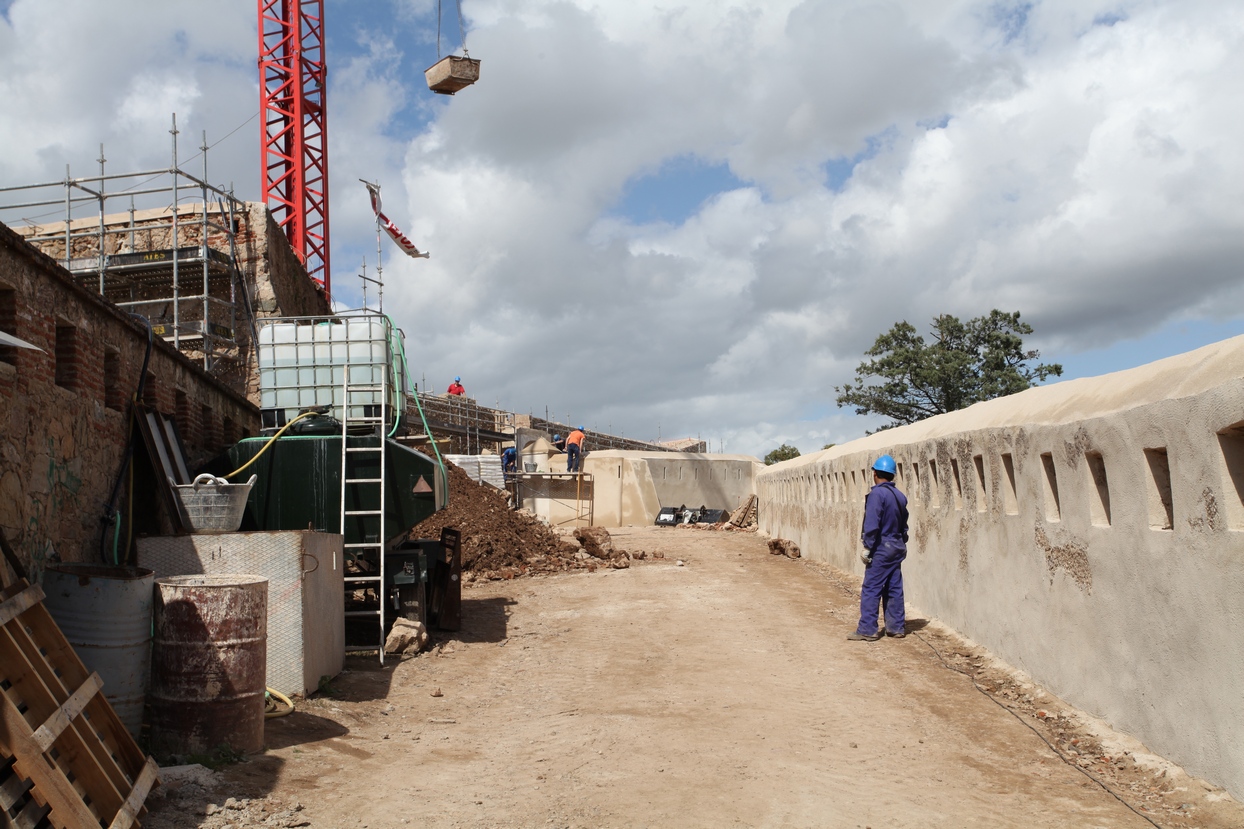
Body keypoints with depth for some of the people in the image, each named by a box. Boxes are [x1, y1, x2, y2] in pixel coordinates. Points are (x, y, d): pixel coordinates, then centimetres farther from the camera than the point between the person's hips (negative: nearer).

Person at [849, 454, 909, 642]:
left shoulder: (877, 493, -15)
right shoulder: (900, 496, 9)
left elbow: (872, 524, -20)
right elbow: (904, 524, 14)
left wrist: (867, 548, -15)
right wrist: (901, 545, 20)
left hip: (881, 549, -8)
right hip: (897, 548, 8)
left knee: (871, 589, -4)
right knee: (894, 589, 13)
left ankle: (867, 630, -4)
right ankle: (896, 627, 17)